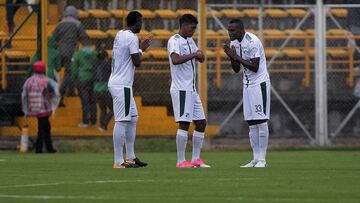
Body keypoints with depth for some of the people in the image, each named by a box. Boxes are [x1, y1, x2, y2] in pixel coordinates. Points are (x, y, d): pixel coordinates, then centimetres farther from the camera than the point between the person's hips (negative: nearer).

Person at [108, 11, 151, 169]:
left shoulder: (120, 35, 15)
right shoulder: (131, 38, -13)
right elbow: (137, 62, -15)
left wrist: (140, 48, 25)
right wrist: (140, 49, 1)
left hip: (117, 83, 10)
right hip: (122, 85, -10)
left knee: (132, 118, 16)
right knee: (122, 121, -10)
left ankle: (130, 157, 19)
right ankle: (118, 162, -12)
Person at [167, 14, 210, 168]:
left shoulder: (190, 41, 17)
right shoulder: (174, 41, -12)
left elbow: (200, 58, 23)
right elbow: (175, 60, -29)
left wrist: (199, 55, 1)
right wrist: (193, 55, -22)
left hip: (191, 89, 10)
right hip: (181, 89, -10)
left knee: (201, 123, 9)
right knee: (184, 124, -11)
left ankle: (196, 159, 13)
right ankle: (181, 161, -9)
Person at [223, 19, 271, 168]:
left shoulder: (252, 42, -18)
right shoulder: (234, 43, 7)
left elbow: (255, 68, -21)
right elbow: (236, 69, 11)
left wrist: (236, 56, -20)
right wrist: (231, 57, -7)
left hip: (259, 83, -8)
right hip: (247, 84, 8)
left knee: (261, 121, -8)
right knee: (251, 123, 6)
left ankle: (262, 159, -7)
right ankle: (256, 159, 8)